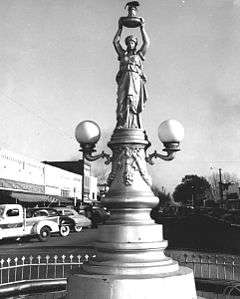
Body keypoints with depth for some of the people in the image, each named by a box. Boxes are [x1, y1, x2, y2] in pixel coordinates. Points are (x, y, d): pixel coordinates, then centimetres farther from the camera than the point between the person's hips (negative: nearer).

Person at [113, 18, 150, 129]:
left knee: (133, 103, -17)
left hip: (136, 80, -1)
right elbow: (115, 42, 24)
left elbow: (147, 42, 17)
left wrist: (142, 28, 21)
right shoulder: (123, 54, 28)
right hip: (123, 79, 1)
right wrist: (120, 28, 25)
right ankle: (121, 126, -26)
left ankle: (135, 128, -27)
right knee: (122, 103, -15)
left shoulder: (139, 54, 25)